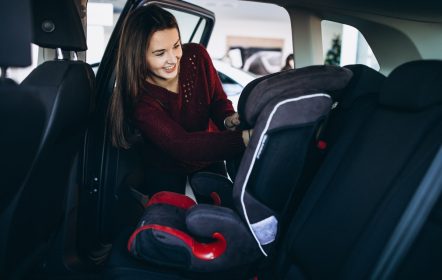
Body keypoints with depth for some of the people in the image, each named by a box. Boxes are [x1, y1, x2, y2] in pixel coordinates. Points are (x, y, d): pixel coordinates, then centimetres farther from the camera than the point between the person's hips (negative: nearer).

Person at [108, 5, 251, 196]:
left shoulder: (196, 56, -20)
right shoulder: (138, 98, -31)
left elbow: (219, 101, -8)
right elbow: (181, 145, -42)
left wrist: (229, 121, -35)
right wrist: (247, 138, -56)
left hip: (209, 161, 4)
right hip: (166, 171, -3)